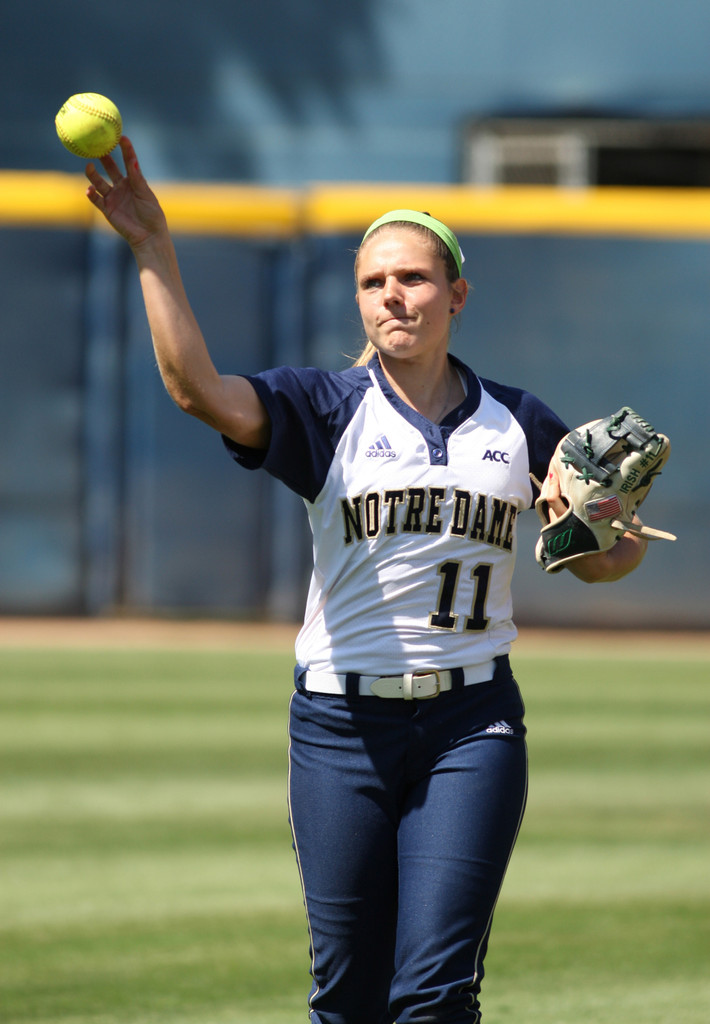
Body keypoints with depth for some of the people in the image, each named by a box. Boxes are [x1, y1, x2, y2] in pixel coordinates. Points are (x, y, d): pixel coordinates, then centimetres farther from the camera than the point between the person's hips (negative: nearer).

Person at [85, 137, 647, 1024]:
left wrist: (618, 532, -8)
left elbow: (601, 563, 16)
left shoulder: (518, 423, 8)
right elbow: (197, 388, -18)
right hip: (343, 725, 0)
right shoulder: (325, 411, 1)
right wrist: (153, 250, -26)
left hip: (472, 726, 0)